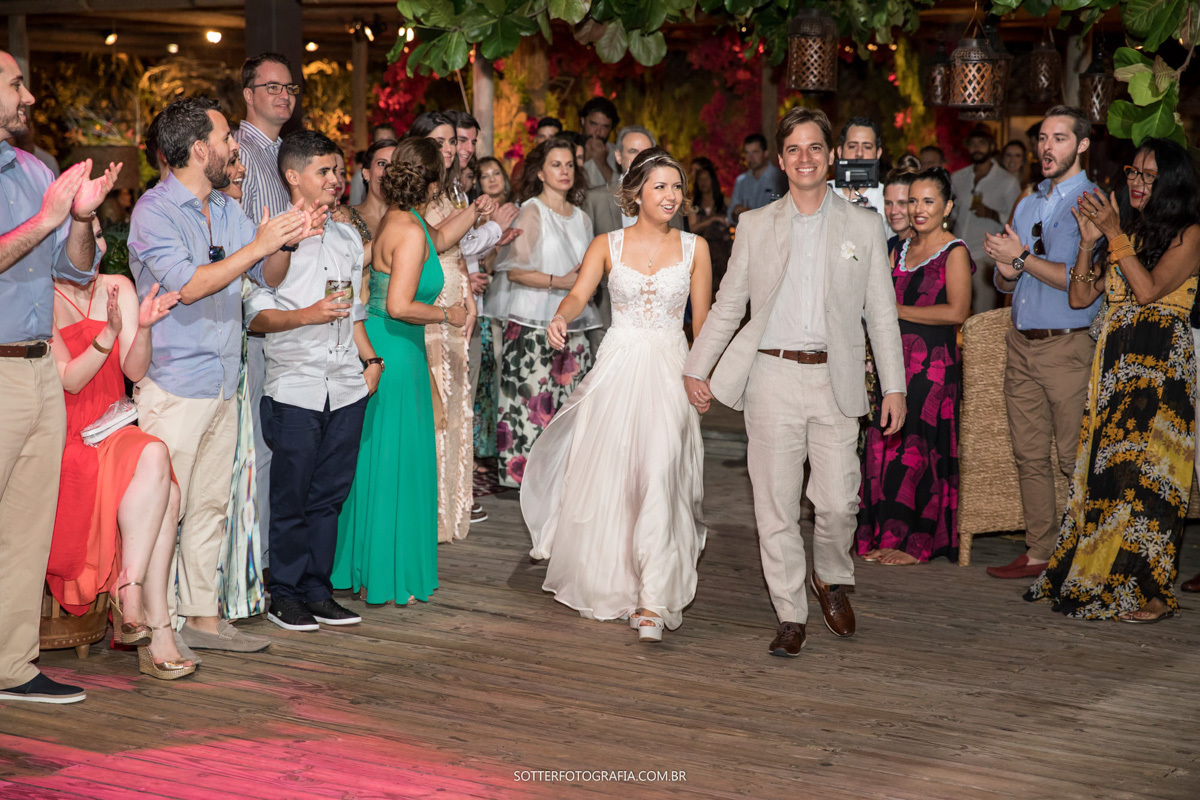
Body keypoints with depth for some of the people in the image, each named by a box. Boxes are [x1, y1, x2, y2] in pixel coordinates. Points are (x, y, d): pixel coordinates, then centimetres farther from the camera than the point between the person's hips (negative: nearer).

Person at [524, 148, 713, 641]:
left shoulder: (694, 248, 6)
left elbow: (703, 322, 8)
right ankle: (610, 586, 26)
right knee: (606, 479, 5)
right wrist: (560, 319, -32)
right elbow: (578, 295, -11)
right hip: (617, 367, 1)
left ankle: (653, 602, -13)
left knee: (660, 478, -14)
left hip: (669, 370, -1)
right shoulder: (607, 245, 5)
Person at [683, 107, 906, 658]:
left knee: (838, 502, -4)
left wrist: (895, 387, 3)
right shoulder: (756, 225, 9)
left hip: (835, 380, 0)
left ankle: (832, 578, 27)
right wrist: (696, 369, 7)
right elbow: (727, 305, 12)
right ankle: (790, 616, 11)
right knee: (776, 504, 0)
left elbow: (881, 312, 7)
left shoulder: (863, 226, 7)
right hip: (772, 376, 0)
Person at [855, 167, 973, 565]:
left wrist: (898, 311, -12)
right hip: (896, 359, 7)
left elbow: (956, 311, -16)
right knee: (887, 446, 3)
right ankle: (886, 535, 12)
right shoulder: (902, 250, 17)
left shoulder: (954, 252, -5)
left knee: (918, 448, -5)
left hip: (932, 361, -7)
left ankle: (919, 543, 3)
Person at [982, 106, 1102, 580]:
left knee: (1076, 459, -6)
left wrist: (1021, 258, -11)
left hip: (1067, 345, -7)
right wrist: (1006, 271, -3)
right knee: (1030, 455, 7)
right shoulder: (1027, 205, 17)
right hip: (1022, 343, 7)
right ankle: (1040, 553, 13)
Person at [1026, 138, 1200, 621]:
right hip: (1113, 362, 7)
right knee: (1106, 470, 5)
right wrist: (1088, 240, 1)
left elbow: (1148, 290, -16)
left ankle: (1151, 592, -3)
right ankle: (1103, 581, 11)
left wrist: (1115, 235, -12)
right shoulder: (1125, 232, 18)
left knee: (1146, 472, -8)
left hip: (1161, 365, -6)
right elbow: (1080, 297, 11)